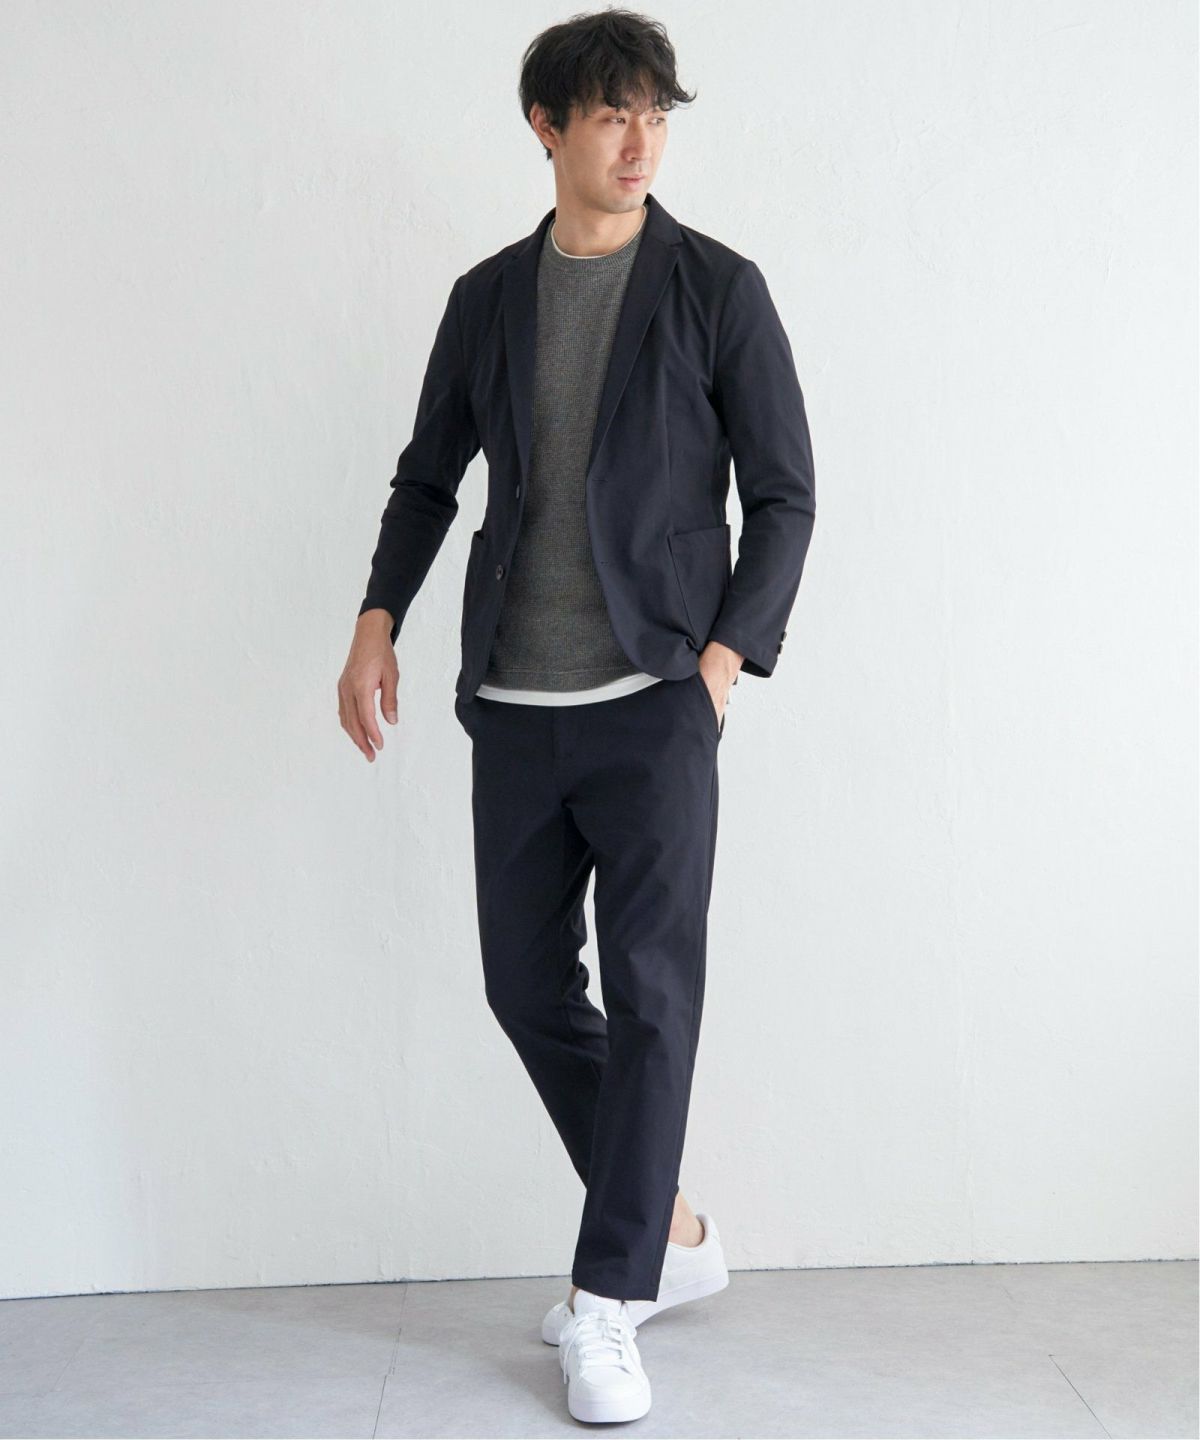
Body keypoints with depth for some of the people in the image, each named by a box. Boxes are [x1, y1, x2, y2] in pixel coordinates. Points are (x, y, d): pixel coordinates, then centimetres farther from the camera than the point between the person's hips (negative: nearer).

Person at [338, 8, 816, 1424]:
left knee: (648, 988, -5)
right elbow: (429, 472, 18)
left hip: (654, 696, -4)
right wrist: (378, 623, 7)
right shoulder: (488, 297, 11)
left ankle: (608, 1302, 8)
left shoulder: (716, 288, 0)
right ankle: (669, 1233, 25)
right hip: (515, 705, 4)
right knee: (528, 986, 7)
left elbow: (783, 495, 1)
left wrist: (726, 656, -9)